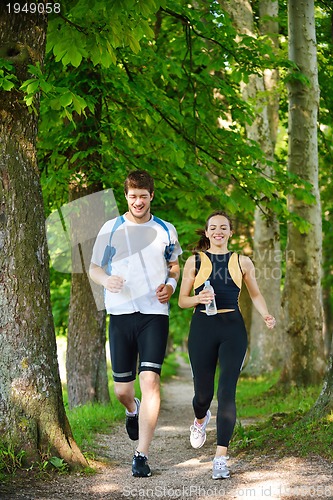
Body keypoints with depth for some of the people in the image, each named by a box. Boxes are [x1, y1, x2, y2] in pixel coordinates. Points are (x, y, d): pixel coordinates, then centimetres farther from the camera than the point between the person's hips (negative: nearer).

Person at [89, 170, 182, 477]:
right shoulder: (111, 229, 6)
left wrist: (170, 286, -1)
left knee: (150, 380, -16)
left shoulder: (166, 230, 9)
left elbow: (175, 266, 21)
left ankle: (142, 456, -12)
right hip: (121, 314, 1)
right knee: (122, 388, 6)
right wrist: (106, 280, -13)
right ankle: (133, 411, 46)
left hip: (155, 314, -1)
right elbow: (94, 268, 10)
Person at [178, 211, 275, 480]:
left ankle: (221, 457, -7)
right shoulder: (195, 261, 7)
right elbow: (182, 300, 8)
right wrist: (198, 299, -14)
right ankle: (201, 419, 44)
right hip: (203, 328, 0)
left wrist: (266, 315, 0)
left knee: (227, 393, -11)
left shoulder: (242, 262, 10)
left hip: (233, 329, 0)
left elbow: (255, 294, 19)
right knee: (203, 392, 5)